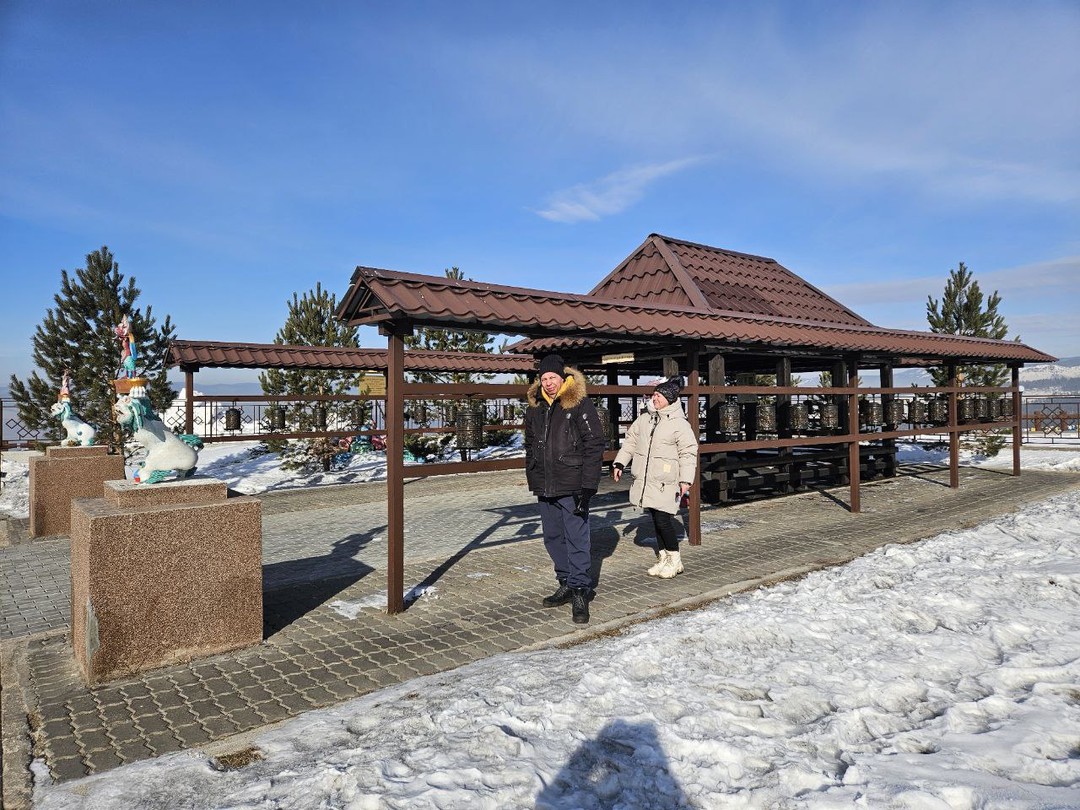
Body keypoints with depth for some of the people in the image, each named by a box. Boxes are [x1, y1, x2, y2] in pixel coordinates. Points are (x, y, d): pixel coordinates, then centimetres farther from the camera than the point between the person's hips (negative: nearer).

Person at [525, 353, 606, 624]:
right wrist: (532, 479, 16)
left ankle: (580, 591, 5)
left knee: (577, 539, -4)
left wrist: (588, 486, -15)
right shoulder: (535, 407, 11)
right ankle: (566, 584, 27)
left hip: (572, 487, -7)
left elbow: (594, 445, -11)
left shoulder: (580, 404, -8)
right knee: (553, 538, 14)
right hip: (545, 488, 7)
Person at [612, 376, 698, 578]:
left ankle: (674, 559, 11)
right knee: (656, 520, 12)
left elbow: (688, 453, -10)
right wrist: (620, 463, 13)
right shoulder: (645, 418, 9)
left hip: (665, 483, -6)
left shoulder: (679, 424, -9)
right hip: (646, 481, 6)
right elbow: (630, 441, 18)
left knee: (664, 520, -8)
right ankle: (663, 558, 24)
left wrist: (686, 479, -17)